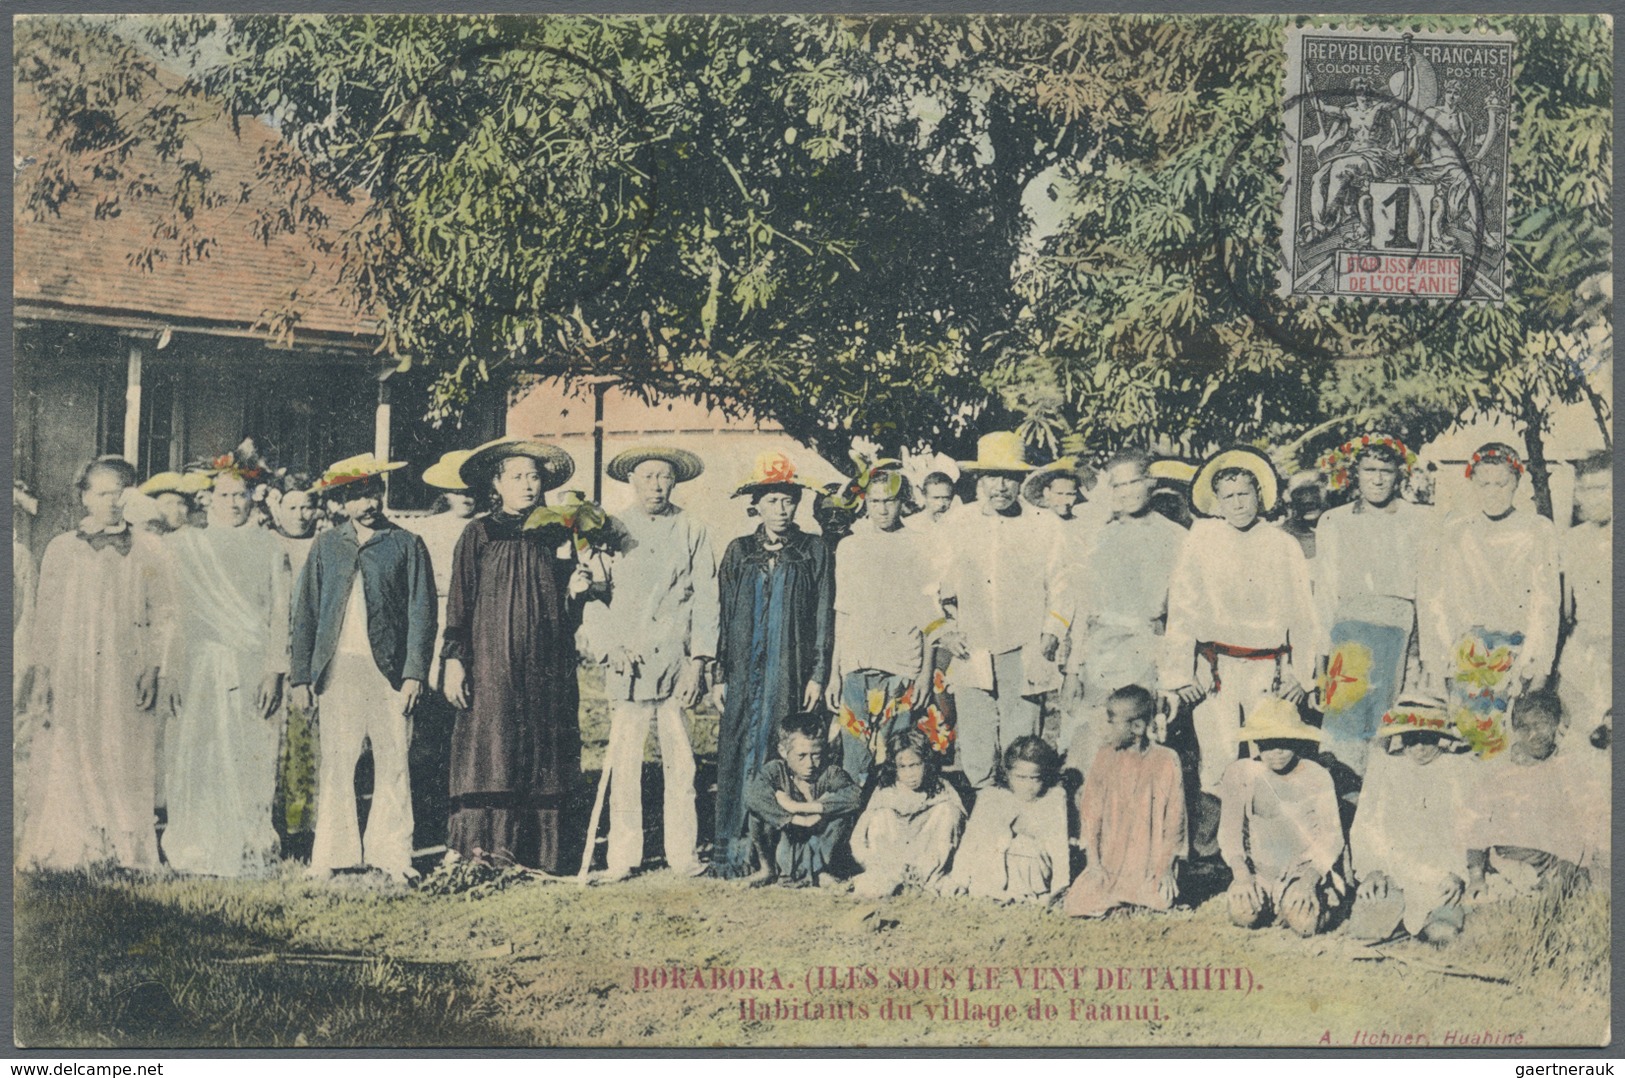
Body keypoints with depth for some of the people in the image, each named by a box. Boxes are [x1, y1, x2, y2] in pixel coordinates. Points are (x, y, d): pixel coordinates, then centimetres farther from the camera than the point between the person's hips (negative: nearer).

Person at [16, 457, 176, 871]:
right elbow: (47, 618, 9)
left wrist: (153, 670, -6)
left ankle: (128, 852, 2)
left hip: (126, 677, -1)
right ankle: (65, 850, 4)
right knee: (66, 766, -1)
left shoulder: (149, 552, 7)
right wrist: (42, 677, 2)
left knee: (125, 769, -1)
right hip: (71, 677, 1)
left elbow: (163, 617, 5)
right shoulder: (61, 550, 10)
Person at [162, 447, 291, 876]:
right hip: (201, 668, 0)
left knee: (249, 760, -3)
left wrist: (274, 671, -6)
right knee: (199, 758, -3)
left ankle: (250, 852, 1)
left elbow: (280, 613, 4)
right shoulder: (185, 545, 8)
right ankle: (199, 853, 2)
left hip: (252, 669, 0)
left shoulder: (269, 547, 8)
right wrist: (171, 671, -3)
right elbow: (172, 613, 5)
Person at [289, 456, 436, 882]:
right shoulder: (326, 546, 12)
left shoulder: (407, 545, 6)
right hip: (337, 668, 2)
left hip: (389, 669, -1)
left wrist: (414, 672, -7)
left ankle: (391, 854, 6)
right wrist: (301, 676, 4)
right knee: (335, 764, 2)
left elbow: (421, 613, 2)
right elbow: (305, 612, 11)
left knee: (392, 763, 0)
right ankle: (332, 854, 7)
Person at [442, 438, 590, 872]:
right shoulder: (479, 534, 4)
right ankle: (485, 838, -10)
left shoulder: (552, 536, 14)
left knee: (542, 751, 0)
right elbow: (459, 601, -1)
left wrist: (574, 591, -3)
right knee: (492, 743, -11)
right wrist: (454, 659, -8)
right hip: (492, 662, -3)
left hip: (545, 668, 3)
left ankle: (536, 848, 3)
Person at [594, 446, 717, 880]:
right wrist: (613, 645, -5)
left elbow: (705, 599, 5)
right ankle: (624, 856, 3)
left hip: (677, 662, 0)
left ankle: (682, 853, 6)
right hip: (628, 662, 0)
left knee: (680, 760, -2)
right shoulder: (613, 530, 11)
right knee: (625, 760, -3)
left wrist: (697, 660, -3)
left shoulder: (692, 531, 10)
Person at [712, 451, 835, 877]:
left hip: (792, 673, -1)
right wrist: (719, 675, 4)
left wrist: (818, 674, -4)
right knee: (739, 758, -4)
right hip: (745, 673, 1)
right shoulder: (738, 553, 11)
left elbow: (824, 617, 4)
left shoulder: (814, 553, 6)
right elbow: (722, 616, 10)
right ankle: (732, 853, -2)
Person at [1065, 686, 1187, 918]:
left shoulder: (1166, 761, -4)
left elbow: (1174, 819, -2)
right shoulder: (1105, 757, 3)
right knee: (1079, 903, -17)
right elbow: (1090, 811, 3)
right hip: (1108, 861, 2)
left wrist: (1165, 868, -7)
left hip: (1150, 863, -2)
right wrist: (1093, 861, -4)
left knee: (1161, 902, -24)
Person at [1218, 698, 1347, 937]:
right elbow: (1230, 830, -4)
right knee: (1242, 914, -28)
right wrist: (1241, 874, -20)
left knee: (1304, 922, -29)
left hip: (1308, 867, -1)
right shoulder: (1242, 773, -1)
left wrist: (1309, 879, -20)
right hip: (1260, 870, 1)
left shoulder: (1316, 777, -2)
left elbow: (1332, 836, -5)